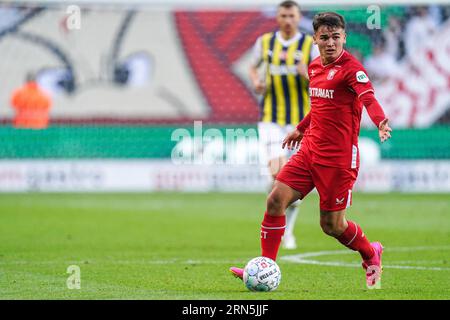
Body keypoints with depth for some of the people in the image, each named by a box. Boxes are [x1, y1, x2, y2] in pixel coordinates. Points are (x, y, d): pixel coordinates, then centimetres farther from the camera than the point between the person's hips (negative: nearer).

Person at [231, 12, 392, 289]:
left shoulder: (351, 68, -13)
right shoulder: (315, 67, 10)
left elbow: (368, 98, -32)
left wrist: (381, 122, -51)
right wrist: (301, 128, 37)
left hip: (338, 157, -7)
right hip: (309, 150, 7)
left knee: (332, 225, 2)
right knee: (276, 200, -8)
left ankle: (371, 255, 31)